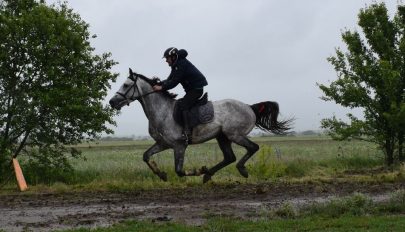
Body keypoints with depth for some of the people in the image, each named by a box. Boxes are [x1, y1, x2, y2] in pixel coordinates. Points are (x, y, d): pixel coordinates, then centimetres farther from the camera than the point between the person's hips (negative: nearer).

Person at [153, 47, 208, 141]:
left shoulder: (181, 65, -18)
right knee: (178, 104, 14)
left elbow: (174, 81, -23)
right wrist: (158, 84, 0)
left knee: (182, 105, -20)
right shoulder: (176, 65, 14)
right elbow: (170, 80, 14)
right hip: (192, 89, 11)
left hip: (197, 89, -11)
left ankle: (186, 131, -28)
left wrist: (162, 87, -21)